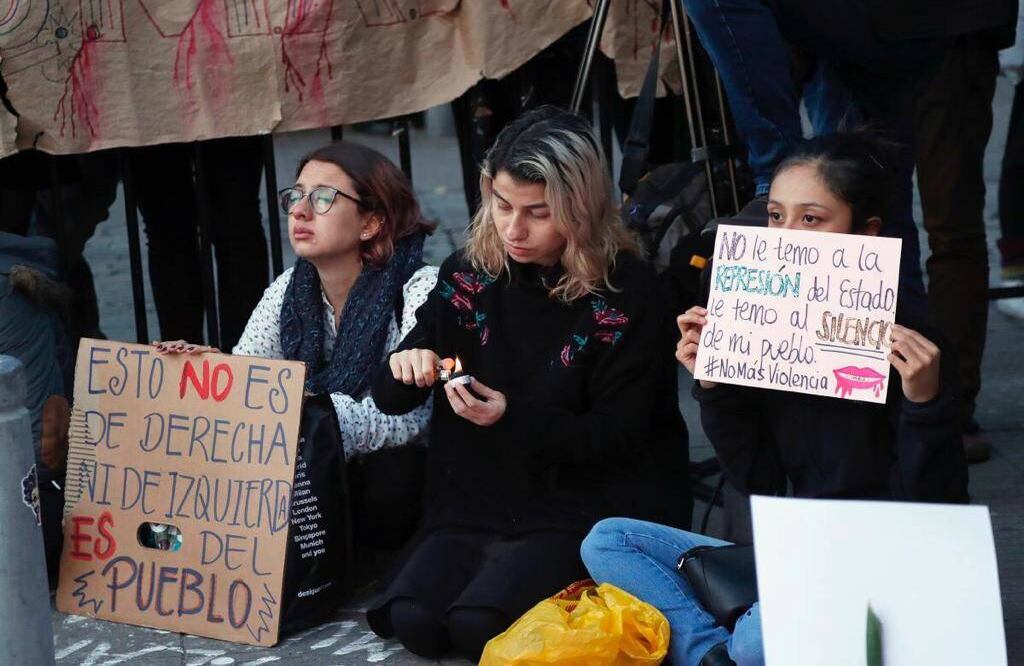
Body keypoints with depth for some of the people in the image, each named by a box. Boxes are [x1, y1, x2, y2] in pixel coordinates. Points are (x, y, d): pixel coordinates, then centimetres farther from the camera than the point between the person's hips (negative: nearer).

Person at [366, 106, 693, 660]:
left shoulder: (627, 293, -10)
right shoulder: (467, 275, 2)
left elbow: (616, 436, -8)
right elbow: (389, 399, 8)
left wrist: (513, 418, -23)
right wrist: (405, 369, -17)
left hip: (579, 505, -4)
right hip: (473, 500, 4)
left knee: (478, 625, -26)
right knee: (411, 619, -21)